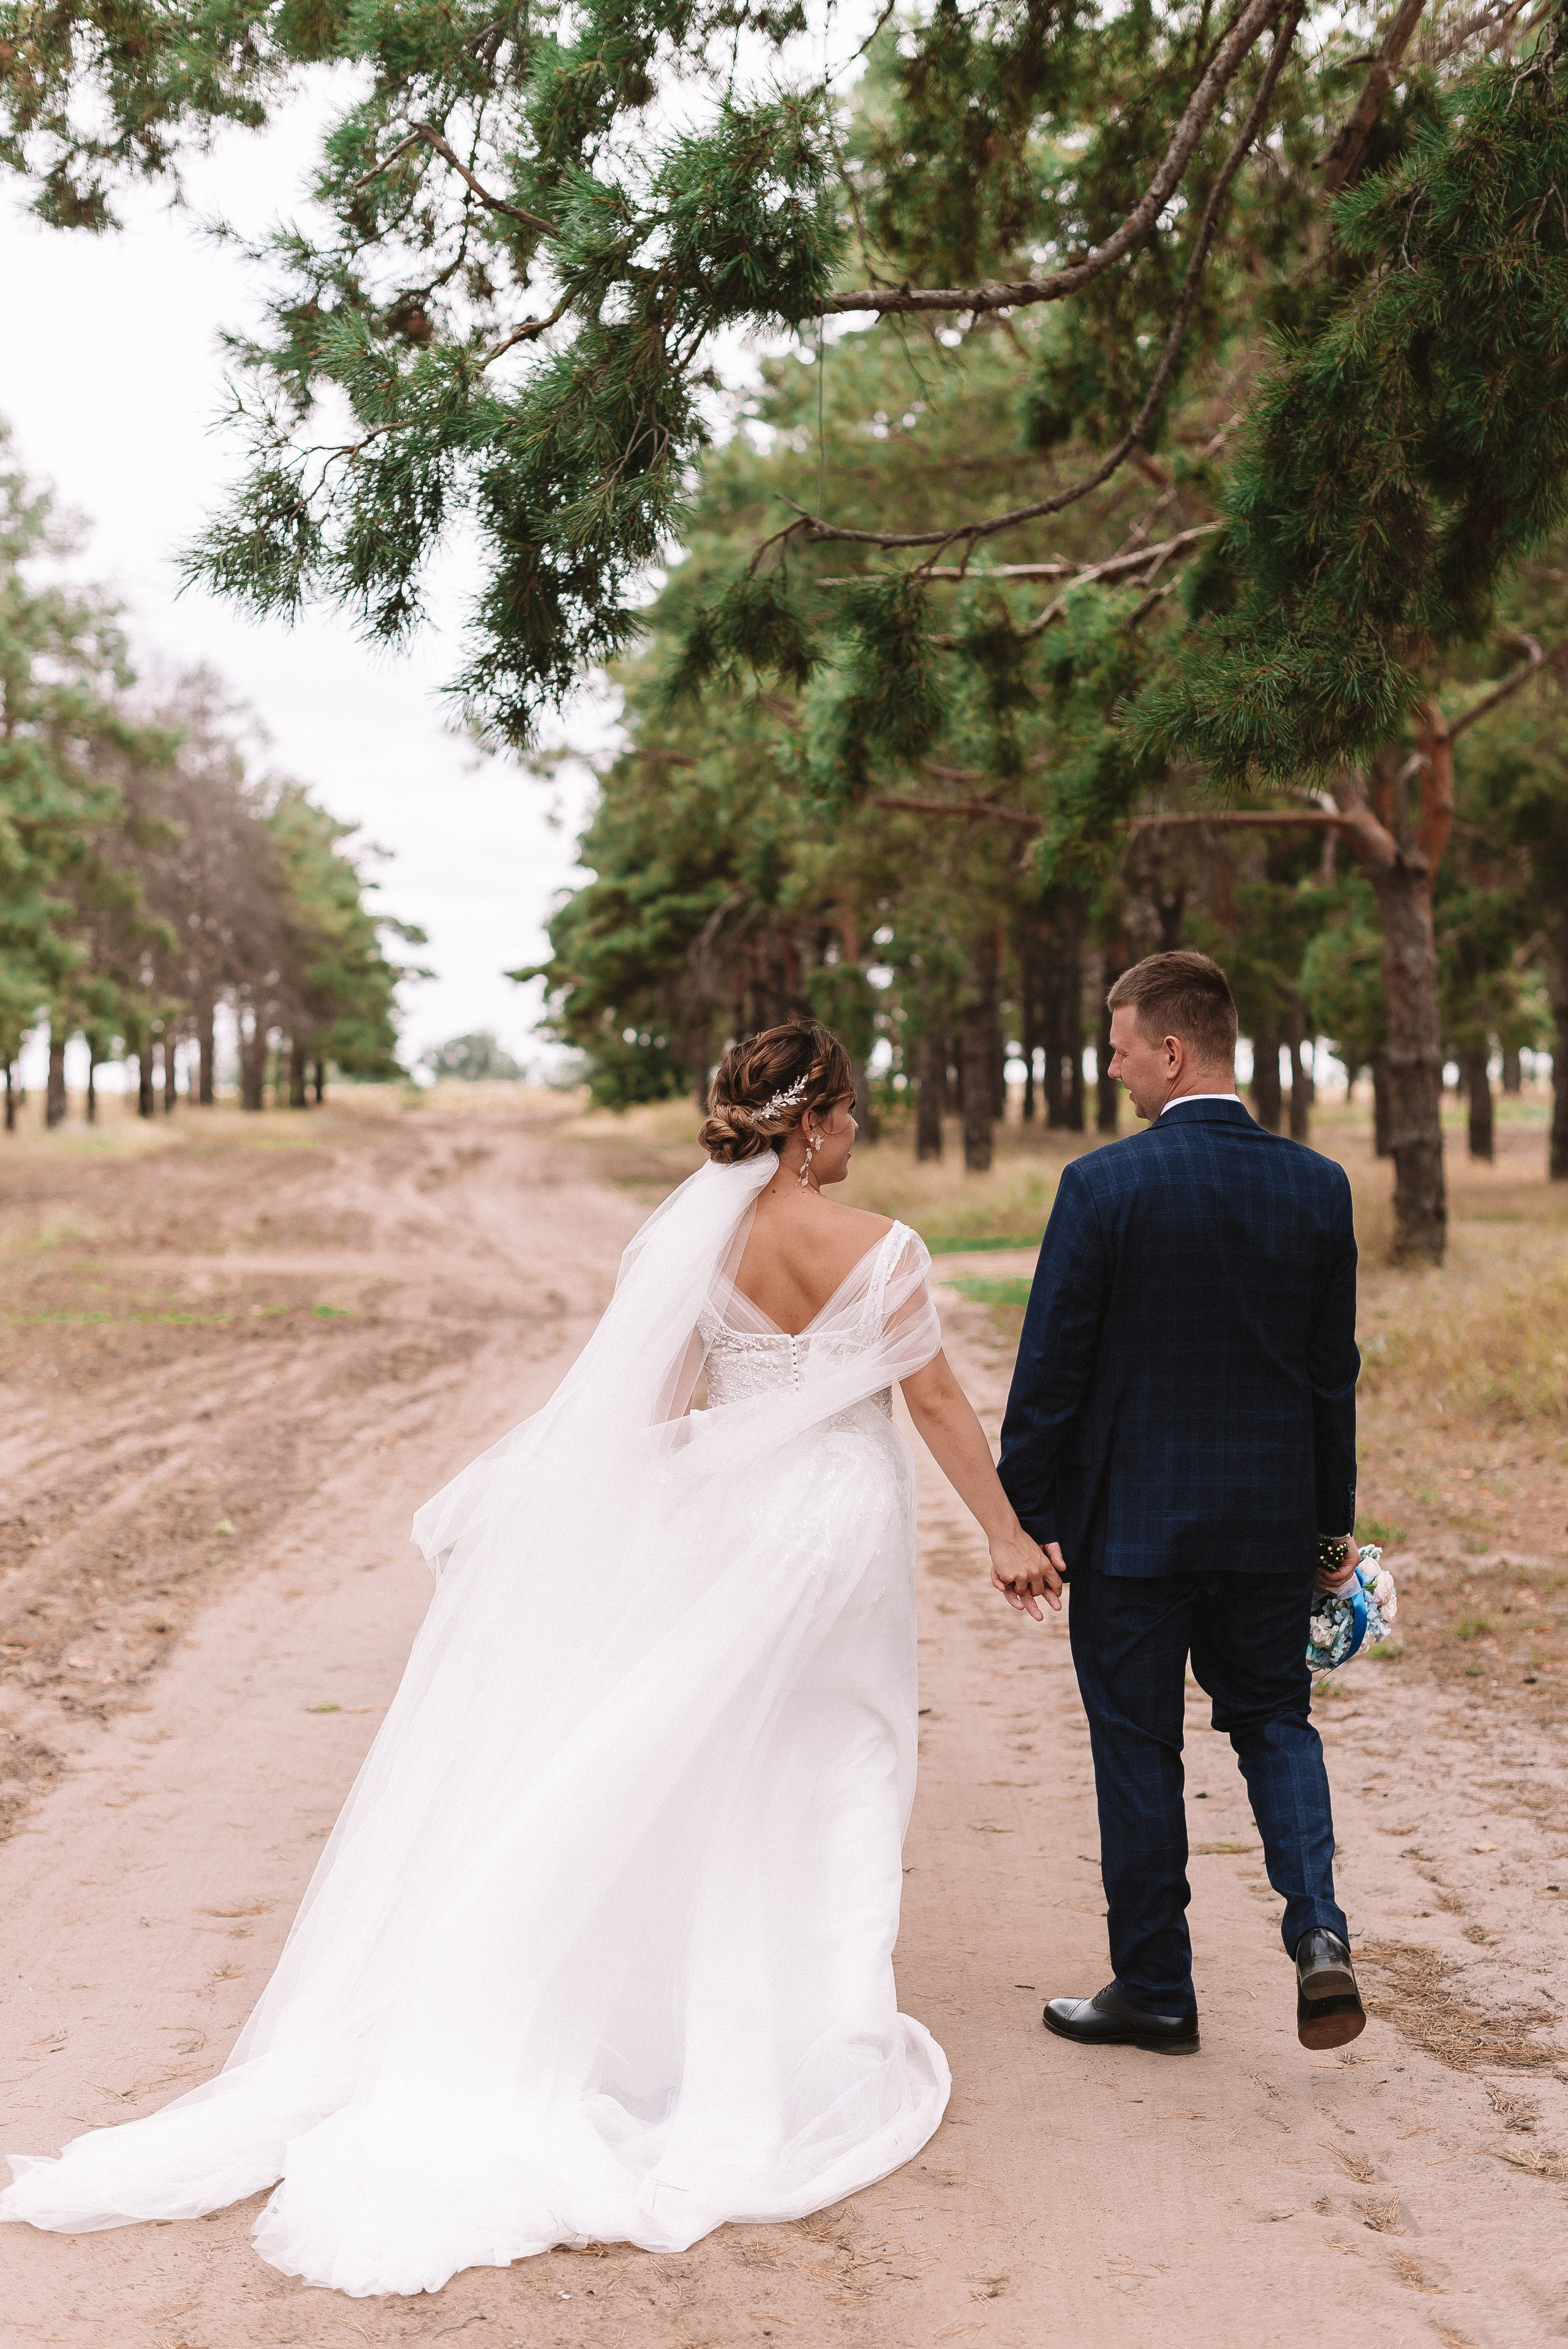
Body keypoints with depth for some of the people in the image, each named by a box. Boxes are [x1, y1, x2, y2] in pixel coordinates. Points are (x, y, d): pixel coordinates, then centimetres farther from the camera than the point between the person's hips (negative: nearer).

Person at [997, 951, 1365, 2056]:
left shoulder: (1104, 1185, -14)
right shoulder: (1319, 1186, -1)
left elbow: (1050, 1368, -11)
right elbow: (1334, 1372, 5)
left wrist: (1022, 1518, -2)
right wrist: (1335, 1522, 14)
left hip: (1132, 1519, -4)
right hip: (1274, 1520, 4)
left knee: (1138, 1746, 8)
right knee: (1276, 1718, 19)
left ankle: (1156, 1988, 17)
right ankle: (1318, 1928, 0)